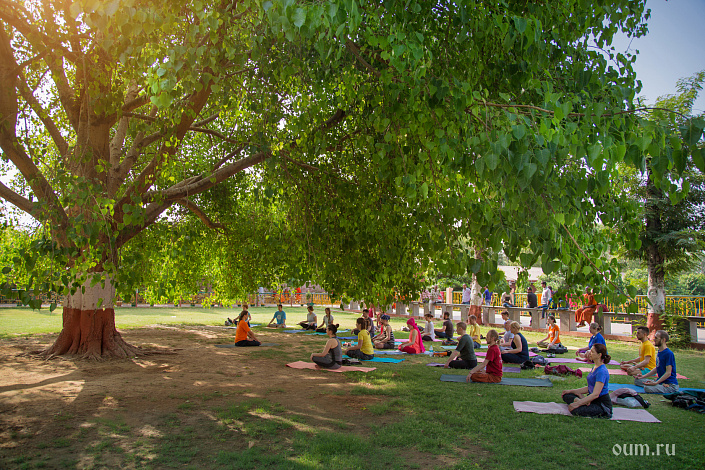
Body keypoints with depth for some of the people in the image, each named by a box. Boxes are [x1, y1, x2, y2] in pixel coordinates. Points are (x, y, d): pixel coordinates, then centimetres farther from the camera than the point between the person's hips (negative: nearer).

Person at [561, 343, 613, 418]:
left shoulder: (602, 371, -21)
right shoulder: (595, 367, 10)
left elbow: (595, 394, -27)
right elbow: (590, 388, 18)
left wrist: (578, 403, -30)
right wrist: (571, 391, 14)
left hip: (603, 404, -10)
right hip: (593, 400, 10)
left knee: (575, 410, -30)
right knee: (566, 396, 5)